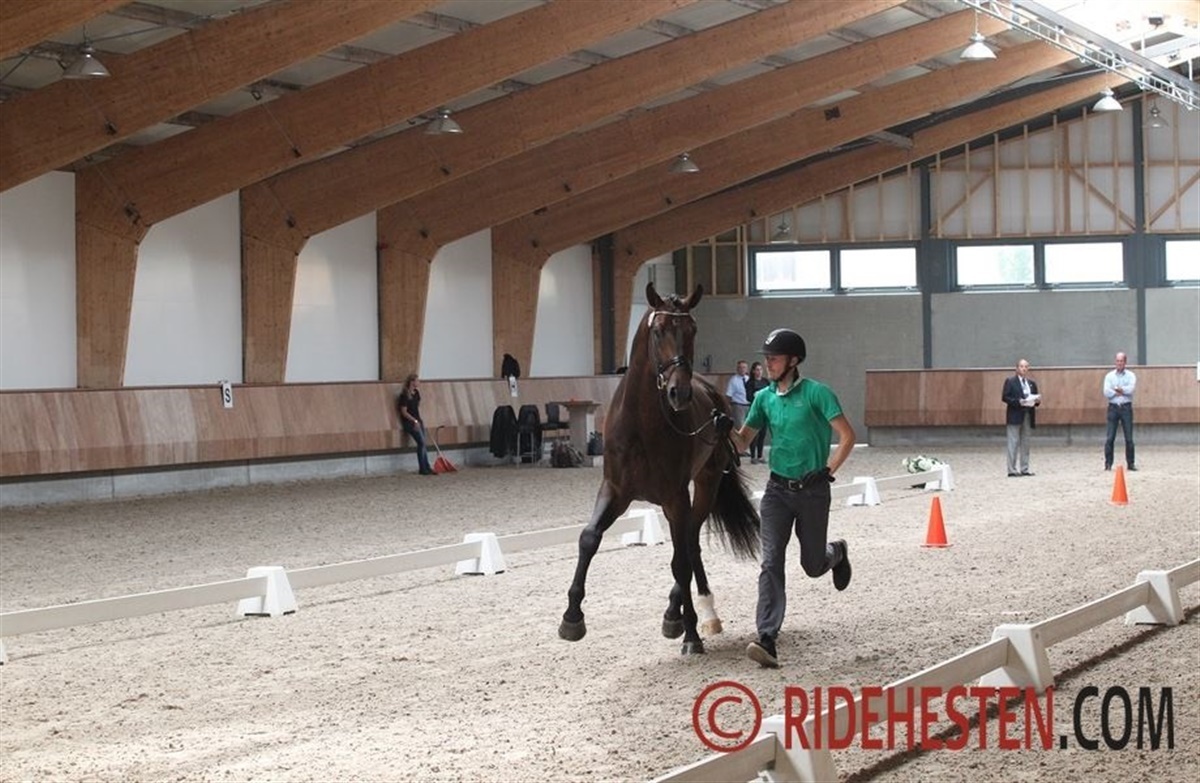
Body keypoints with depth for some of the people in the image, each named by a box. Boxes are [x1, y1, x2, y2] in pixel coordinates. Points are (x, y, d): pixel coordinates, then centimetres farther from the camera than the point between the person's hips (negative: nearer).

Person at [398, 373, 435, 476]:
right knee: (421, 442, -15)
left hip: (417, 420, 8)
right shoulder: (405, 395, -14)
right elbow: (404, 412, -14)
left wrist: (420, 419, 9)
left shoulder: (416, 393, 10)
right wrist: (415, 421, -17)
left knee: (422, 444, 3)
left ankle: (426, 468, 5)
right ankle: (423, 469, -9)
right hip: (409, 422, -8)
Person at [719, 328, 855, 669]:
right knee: (771, 562, -12)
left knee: (813, 566, 11)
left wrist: (828, 472, -15)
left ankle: (837, 552, 49)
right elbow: (743, 441, 11)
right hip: (777, 490, 3)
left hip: (812, 491, -3)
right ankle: (767, 640, -18)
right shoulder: (764, 398, 6)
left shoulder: (816, 393, -10)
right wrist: (727, 429, -10)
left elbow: (847, 436, -10)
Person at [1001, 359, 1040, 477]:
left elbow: (1035, 398, 20)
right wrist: (1018, 402, -21)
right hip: (1015, 416, -6)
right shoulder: (1010, 381, -2)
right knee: (1014, 444, -5)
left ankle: (1024, 469, 11)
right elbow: (1004, 397, -8)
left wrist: (1037, 400, -4)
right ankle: (1012, 470, -4)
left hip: (1028, 416, 6)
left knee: (1025, 444, 7)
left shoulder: (1032, 383, 15)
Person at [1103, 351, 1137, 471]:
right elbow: (1107, 392, -6)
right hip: (1113, 407, 0)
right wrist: (1122, 391, -8)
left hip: (1126, 408, 0)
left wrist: (1116, 389, -6)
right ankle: (1108, 464, -2)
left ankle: (1130, 463, 7)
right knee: (1109, 438, -5)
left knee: (1129, 438, 1)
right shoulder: (1109, 376, 7)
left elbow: (1130, 389, -12)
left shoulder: (1130, 375, 5)